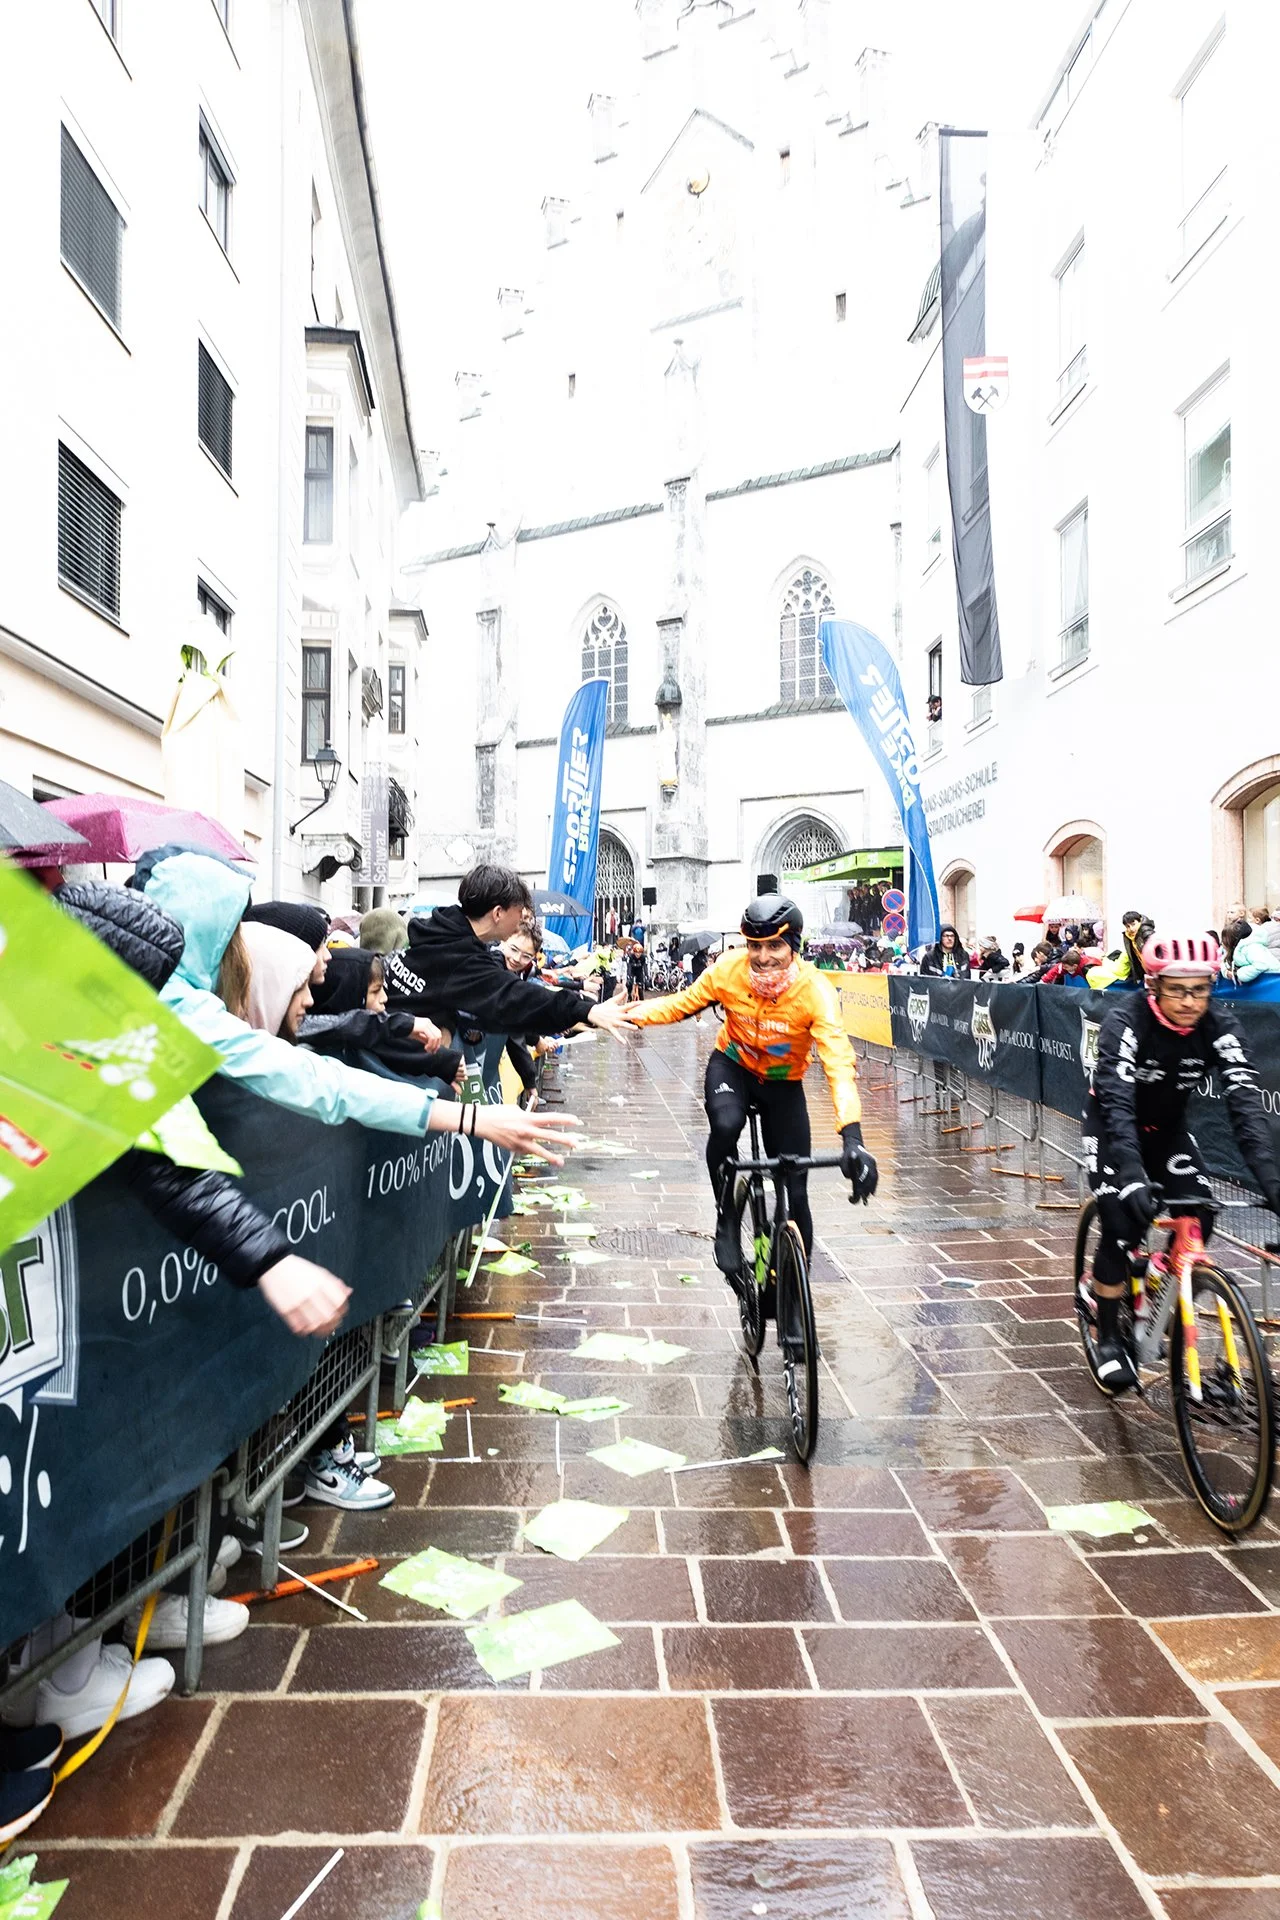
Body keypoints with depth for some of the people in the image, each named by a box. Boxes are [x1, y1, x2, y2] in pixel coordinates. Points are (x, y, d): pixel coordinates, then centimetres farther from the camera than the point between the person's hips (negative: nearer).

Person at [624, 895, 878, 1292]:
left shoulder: (815, 991, -30)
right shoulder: (730, 969, -23)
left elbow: (839, 1064, -39)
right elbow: (684, 1003, -7)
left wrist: (852, 1137, -51)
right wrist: (628, 1015, -22)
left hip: (783, 1084, 0)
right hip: (732, 1066, 0)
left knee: (795, 1194, -5)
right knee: (725, 1125, -35)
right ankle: (727, 1219, -8)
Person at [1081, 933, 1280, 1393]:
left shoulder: (1219, 1026, -22)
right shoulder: (1125, 1023, -32)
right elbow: (1117, 1105, -40)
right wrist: (1133, 1176, -54)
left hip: (1167, 1127, 4)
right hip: (1112, 1126, -4)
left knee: (1197, 1221, -10)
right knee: (1123, 1225, -16)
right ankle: (1108, 1338, 1)